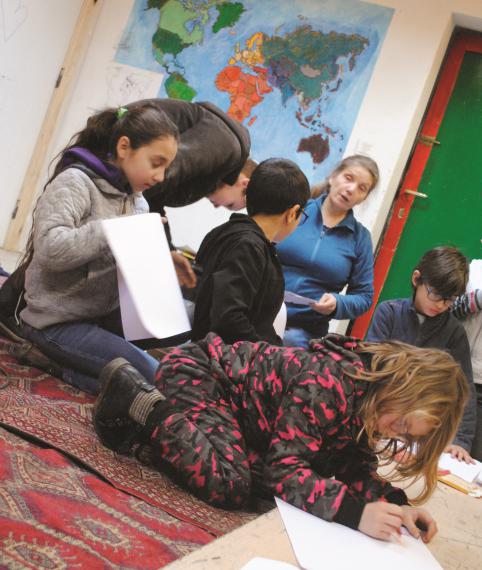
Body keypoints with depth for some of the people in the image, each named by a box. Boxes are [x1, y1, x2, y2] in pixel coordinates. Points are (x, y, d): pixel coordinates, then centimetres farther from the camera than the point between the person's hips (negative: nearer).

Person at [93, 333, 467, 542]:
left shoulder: (365, 401, -3)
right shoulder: (331, 382, -31)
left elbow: (355, 467, 2)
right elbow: (285, 467, -31)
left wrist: (395, 503, -17)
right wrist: (356, 512, -40)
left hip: (226, 393, 9)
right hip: (197, 372, -9)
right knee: (230, 485, -26)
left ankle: (152, 428, 7)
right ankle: (139, 401, -8)